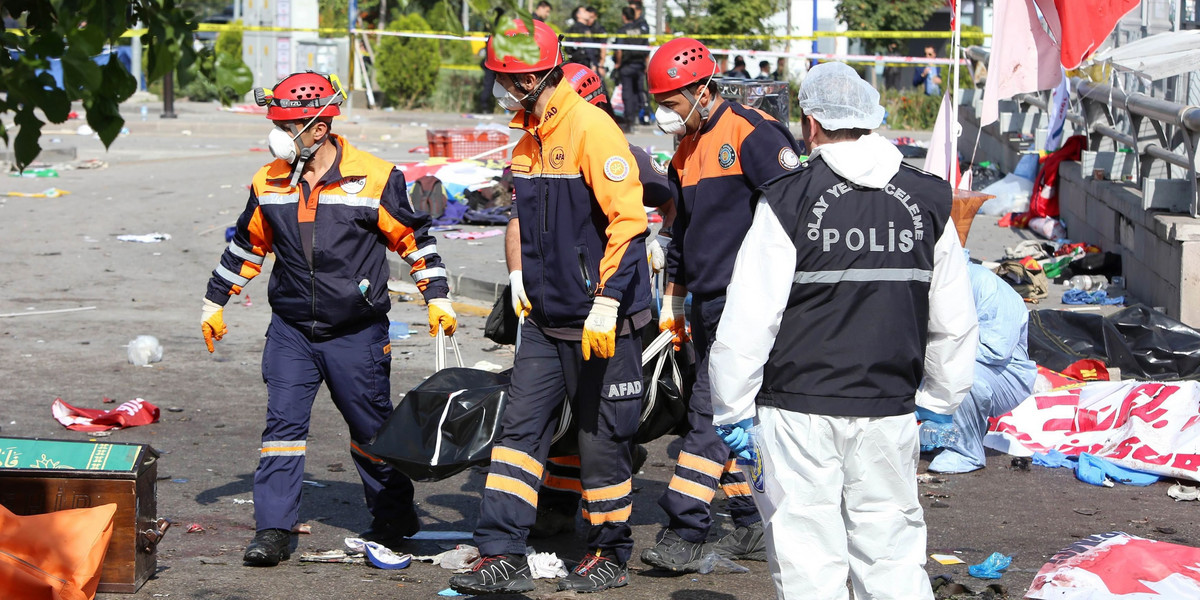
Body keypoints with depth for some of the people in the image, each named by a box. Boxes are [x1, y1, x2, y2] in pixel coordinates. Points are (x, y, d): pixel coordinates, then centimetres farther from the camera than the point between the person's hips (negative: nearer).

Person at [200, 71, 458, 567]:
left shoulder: (375, 179, -10)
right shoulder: (270, 184, 3)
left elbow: (414, 237, 0)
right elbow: (247, 245, 17)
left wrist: (436, 297, -3)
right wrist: (215, 302, 21)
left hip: (357, 334, -3)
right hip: (290, 330, 3)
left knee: (371, 428, 9)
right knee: (283, 424, -6)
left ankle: (395, 517, 28)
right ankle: (273, 528, -3)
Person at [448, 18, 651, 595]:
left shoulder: (591, 130, -17)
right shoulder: (530, 140, 11)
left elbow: (628, 220, -21)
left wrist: (605, 307, -24)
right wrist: (524, 284, 22)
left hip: (601, 323, -8)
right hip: (546, 319, 8)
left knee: (601, 438, 3)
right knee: (520, 428, 3)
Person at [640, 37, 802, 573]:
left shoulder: (753, 135, -12)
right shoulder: (686, 153, 16)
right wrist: (672, 301, 26)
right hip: (707, 304, 9)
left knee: (712, 413, -12)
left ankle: (683, 534, -14)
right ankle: (754, 526, 17)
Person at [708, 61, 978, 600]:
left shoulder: (788, 201, -9)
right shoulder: (926, 201, 5)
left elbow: (749, 319, -9)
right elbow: (954, 321, 10)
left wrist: (733, 409, 0)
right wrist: (939, 399, 22)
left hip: (799, 409, -4)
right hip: (890, 411, 4)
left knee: (808, 557, 2)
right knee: (894, 552, 11)